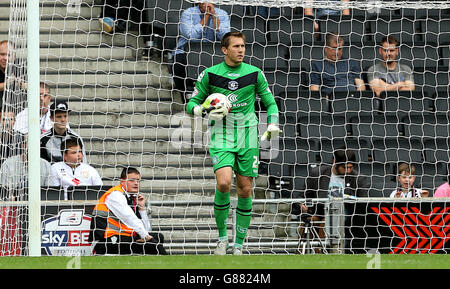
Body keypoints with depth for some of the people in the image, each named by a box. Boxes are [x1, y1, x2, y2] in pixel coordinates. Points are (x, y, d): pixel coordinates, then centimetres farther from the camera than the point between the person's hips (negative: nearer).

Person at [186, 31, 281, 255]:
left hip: (247, 137, 2)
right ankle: (222, 236, -3)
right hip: (221, 137, -2)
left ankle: (238, 245, 12)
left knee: (245, 190, 1)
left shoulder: (254, 73, 4)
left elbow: (270, 102, 14)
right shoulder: (209, 74, 0)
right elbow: (192, 105, 6)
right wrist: (206, 110, -15)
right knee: (224, 183, -22)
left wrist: (273, 124, -4)